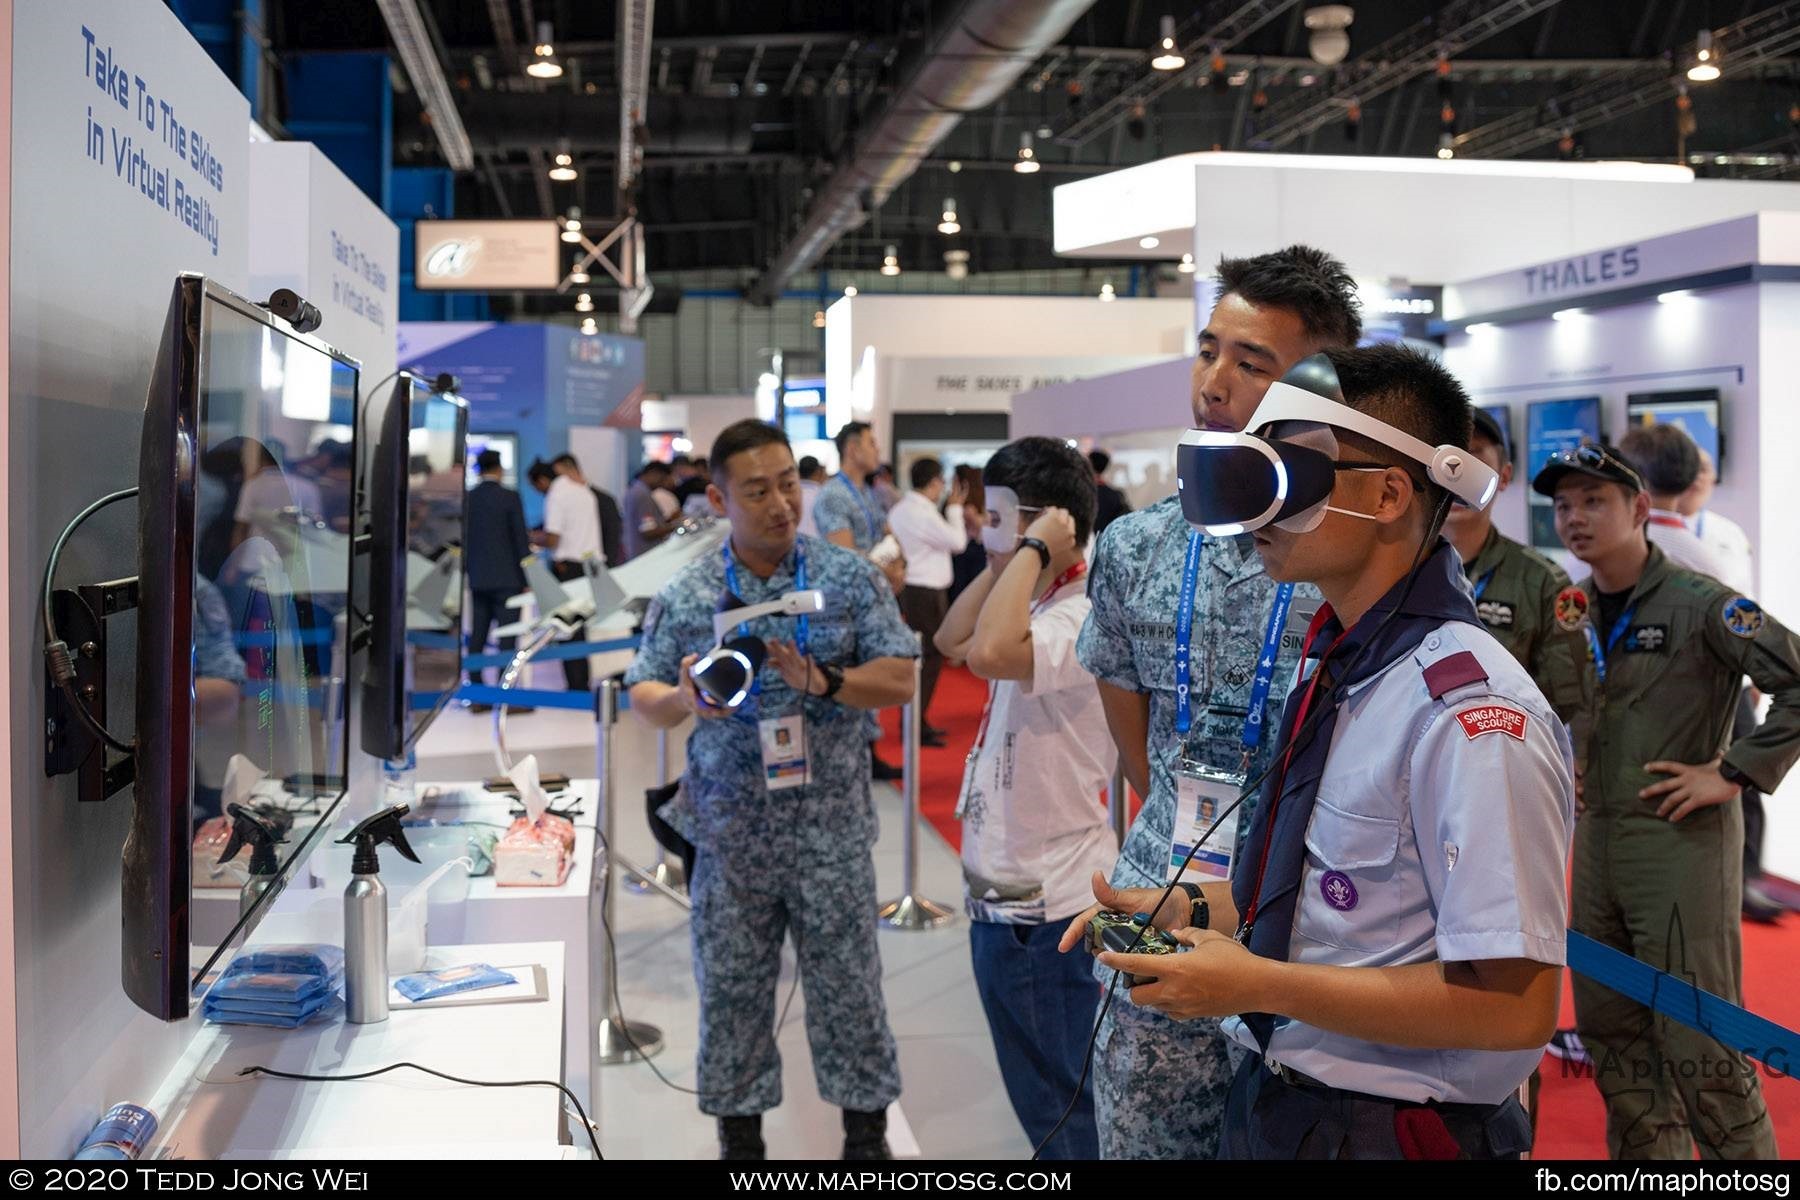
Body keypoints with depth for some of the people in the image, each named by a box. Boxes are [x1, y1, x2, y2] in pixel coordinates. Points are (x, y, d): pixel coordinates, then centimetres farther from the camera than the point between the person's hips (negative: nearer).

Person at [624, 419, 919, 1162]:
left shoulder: (850, 578, -2)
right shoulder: (684, 596, 0)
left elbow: (899, 680, -3)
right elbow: (642, 696, 3)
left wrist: (822, 681, -20)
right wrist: (684, 700, -20)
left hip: (832, 834, 0)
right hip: (730, 838, 1)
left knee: (850, 989, 8)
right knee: (732, 996, 10)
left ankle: (867, 1136, 26)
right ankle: (739, 1138, 27)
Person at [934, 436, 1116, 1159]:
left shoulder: (1078, 622, -23)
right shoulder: (1037, 612, 9)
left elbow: (988, 652, -41)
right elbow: (953, 642, 21)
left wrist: (1031, 550, -27)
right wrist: (1000, 564, 9)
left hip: (1044, 909, -10)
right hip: (1006, 896, 10)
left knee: (1066, 1116, 3)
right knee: (1040, 1102, 23)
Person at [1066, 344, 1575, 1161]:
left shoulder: (1469, 713, -23)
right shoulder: (1334, 665, 5)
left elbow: (1515, 1005, -25)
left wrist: (1257, 984, -22)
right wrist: (1193, 913, 2)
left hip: (1383, 1128, -8)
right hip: (1270, 1101, 8)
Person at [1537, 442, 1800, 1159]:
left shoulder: (1702, 604, -11)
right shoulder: (1575, 609, 10)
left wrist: (1733, 772, -17)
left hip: (1682, 840, -7)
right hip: (1596, 838, 7)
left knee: (1697, 1045, -6)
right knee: (1608, 1030, 14)